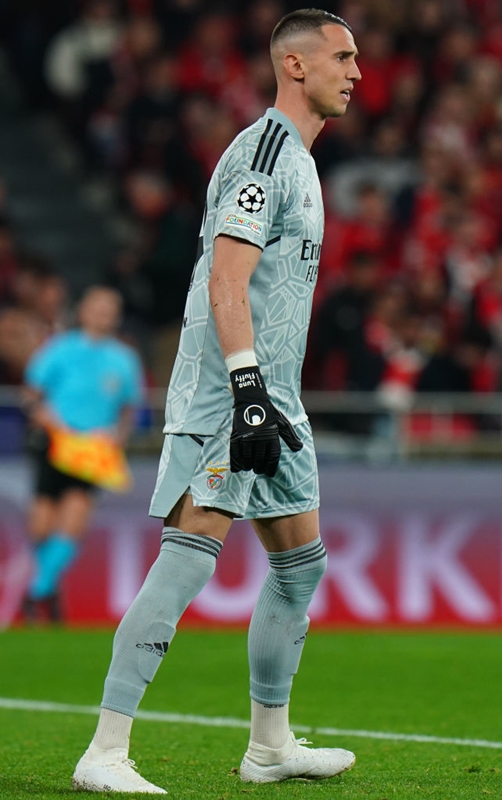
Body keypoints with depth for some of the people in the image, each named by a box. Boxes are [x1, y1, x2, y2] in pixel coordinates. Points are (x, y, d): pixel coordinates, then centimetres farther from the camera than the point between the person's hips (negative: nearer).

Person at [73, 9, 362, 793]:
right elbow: (226, 282, -21)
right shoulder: (263, 152, -12)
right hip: (224, 392, -10)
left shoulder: (296, 159, 19)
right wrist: (248, 389, -28)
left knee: (301, 561, 15)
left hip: (270, 396, 11)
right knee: (189, 557, -15)